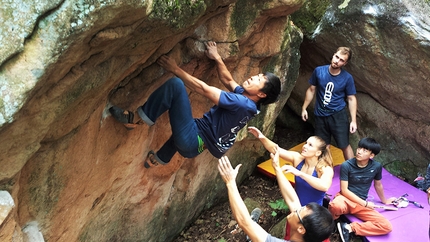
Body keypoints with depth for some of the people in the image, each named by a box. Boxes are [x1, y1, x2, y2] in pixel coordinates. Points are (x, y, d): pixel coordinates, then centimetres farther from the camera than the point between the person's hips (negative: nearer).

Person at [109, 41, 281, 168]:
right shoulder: (246, 98, 5)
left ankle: (140, 118, -13)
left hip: (192, 141, -10)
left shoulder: (243, 104, -20)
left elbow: (204, 90, -19)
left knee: (175, 84, -22)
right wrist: (217, 58, 15)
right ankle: (160, 157, 51)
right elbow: (228, 80, 22)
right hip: (195, 143, 10)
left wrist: (175, 69, -15)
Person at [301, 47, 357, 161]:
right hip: (320, 115, 3)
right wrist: (304, 108, 8)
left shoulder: (347, 78, -10)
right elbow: (311, 90, 6)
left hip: (338, 115, -2)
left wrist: (353, 120, -8)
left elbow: (351, 99, -4)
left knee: (344, 146, -2)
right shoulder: (318, 71, -6)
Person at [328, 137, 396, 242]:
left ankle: (350, 228, -15)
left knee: (387, 226, -17)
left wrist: (384, 200, 31)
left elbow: (378, 185, 16)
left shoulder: (376, 167, -4)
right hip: (345, 198, -4)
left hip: (361, 204, 4)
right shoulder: (346, 165, -13)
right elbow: (344, 190, -12)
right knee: (336, 206, -42)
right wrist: (365, 203, -14)